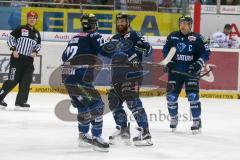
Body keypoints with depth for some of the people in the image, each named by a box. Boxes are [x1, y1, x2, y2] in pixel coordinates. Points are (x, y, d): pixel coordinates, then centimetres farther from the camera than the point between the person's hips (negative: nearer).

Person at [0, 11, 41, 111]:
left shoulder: (36, 33, 13)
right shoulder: (20, 29, -4)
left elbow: (38, 45, 23)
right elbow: (10, 38, -2)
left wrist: (35, 52, 3)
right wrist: (13, 50, -11)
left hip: (29, 60, 6)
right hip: (17, 58, -6)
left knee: (26, 81, -1)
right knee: (13, 80, -7)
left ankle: (21, 102, 4)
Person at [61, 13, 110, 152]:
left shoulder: (75, 38, 20)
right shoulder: (94, 36, -3)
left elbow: (65, 56, 27)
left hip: (68, 77, 9)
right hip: (80, 78, -9)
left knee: (83, 105, 23)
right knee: (97, 105, -6)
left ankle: (83, 135, 32)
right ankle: (96, 137, -10)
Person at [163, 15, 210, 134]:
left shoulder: (197, 38, -8)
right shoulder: (173, 36, 3)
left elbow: (206, 52, -6)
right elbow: (166, 49, 15)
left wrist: (198, 64, -17)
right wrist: (168, 61, 2)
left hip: (191, 71, -3)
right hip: (175, 71, 3)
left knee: (193, 96, -14)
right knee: (171, 96, 2)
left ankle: (197, 121, -1)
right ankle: (174, 118, 25)